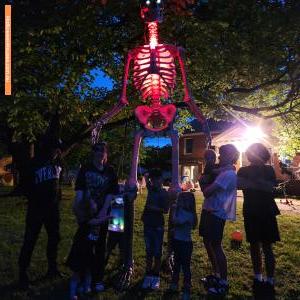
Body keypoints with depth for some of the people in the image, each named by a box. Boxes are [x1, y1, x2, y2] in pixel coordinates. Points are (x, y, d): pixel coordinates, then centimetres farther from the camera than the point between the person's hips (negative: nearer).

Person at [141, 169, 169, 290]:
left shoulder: (164, 193, -9)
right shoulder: (151, 189, 5)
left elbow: (166, 210, -13)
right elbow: (146, 176, 19)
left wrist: (154, 208, -20)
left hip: (158, 226, -5)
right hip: (147, 224, 5)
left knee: (157, 252, 5)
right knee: (149, 251, 12)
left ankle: (156, 276, 17)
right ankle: (148, 275, 22)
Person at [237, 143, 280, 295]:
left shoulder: (268, 170, 0)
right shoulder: (243, 170, 5)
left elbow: (270, 187, -17)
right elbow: (237, 184, -11)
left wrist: (250, 183, -25)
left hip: (266, 212, -2)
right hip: (250, 213, 3)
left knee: (266, 247, -1)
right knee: (254, 245, 10)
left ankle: (270, 281, 9)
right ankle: (257, 277, 23)